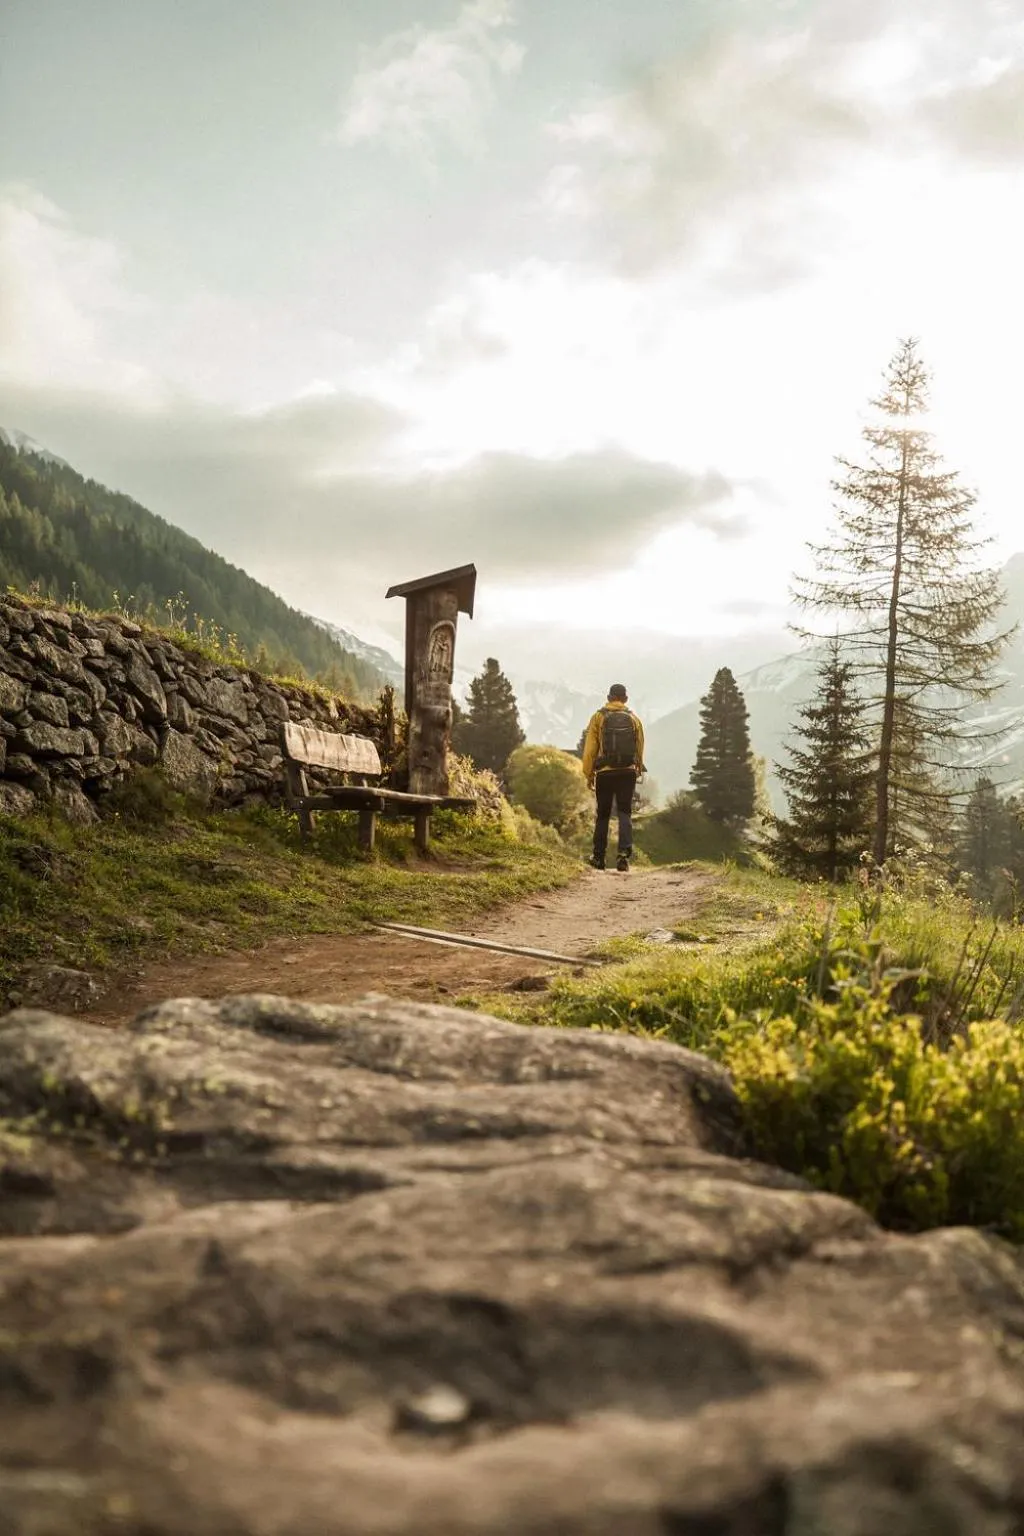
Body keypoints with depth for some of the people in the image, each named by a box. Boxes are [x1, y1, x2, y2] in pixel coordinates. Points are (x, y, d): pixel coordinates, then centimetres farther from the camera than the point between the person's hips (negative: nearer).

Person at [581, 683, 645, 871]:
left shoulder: (599, 717, -2)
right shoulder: (633, 719, 4)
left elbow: (590, 748, -3)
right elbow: (639, 749, 6)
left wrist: (588, 774, 4)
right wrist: (638, 770, 20)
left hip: (605, 773, -1)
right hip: (628, 772, 1)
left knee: (603, 815, 11)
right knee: (625, 813, 3)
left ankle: (599, 857, 17)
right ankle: (624, 853, -13)